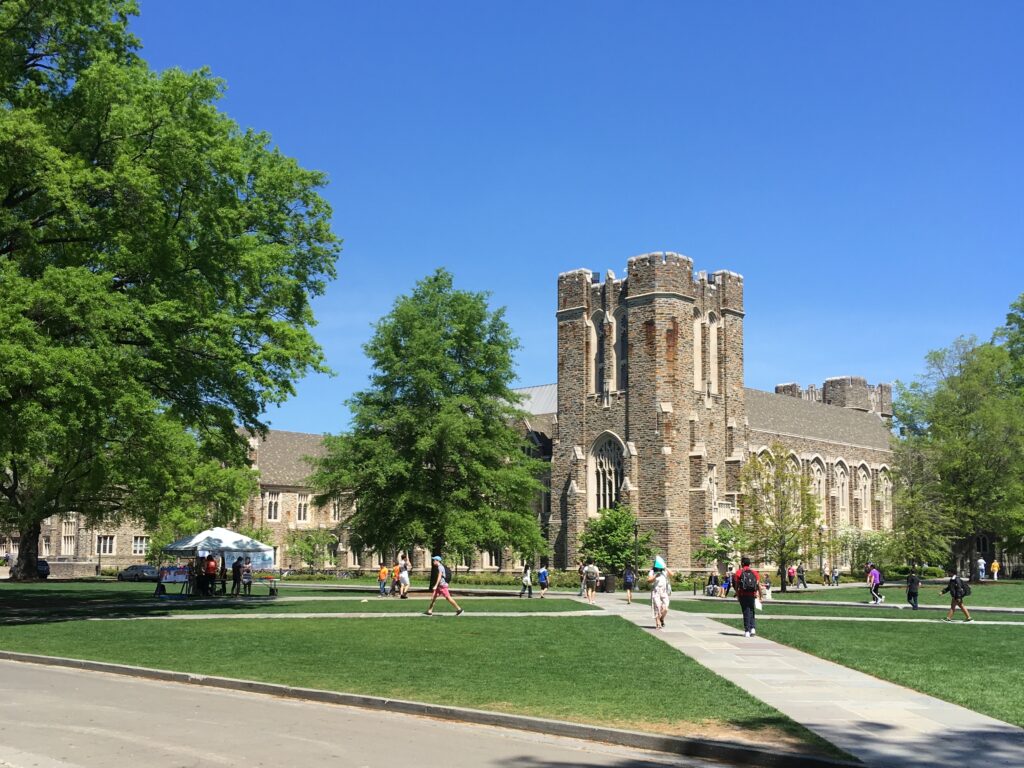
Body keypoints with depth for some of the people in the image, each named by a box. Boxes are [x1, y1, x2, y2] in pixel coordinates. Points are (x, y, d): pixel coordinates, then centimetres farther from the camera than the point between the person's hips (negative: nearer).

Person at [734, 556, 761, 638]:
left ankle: (747, 631, 2)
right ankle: (753, 628, 3)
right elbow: (759, 585, -1)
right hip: (752, 595, 2)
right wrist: (760, 595, 5)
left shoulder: (739, 572, -3)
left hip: (743, 595, -2)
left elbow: (736, 585, -6)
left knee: (746, 612, 4)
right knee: (751, 611, 17)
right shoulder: (754, 572, 5)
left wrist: (737, 594, 4)